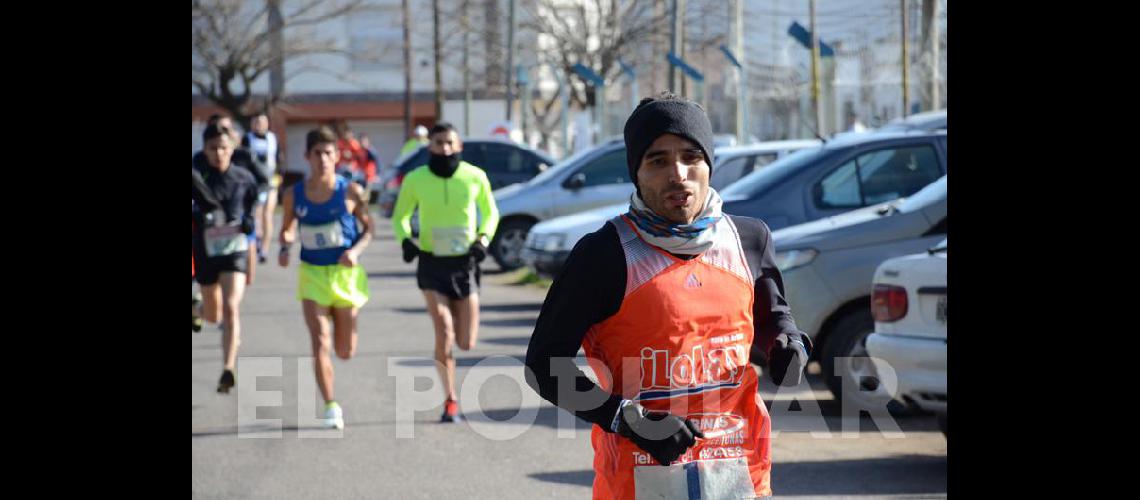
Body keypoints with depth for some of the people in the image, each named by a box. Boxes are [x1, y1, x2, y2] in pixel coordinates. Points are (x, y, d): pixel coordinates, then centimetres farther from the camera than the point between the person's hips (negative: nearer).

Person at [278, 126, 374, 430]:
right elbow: (287, 229, 12)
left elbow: (368, 227, 1)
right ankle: (331, 407, -7)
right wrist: (285, 247, -9)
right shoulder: (294, 196, -2)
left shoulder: (350, 192, -7)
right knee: (319, 342, -13)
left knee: (345, 352, 10)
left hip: (345, 273, 0)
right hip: (312, 273, 0)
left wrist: (356, 250, -17)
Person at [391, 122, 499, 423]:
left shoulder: (475, 177, -4)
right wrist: (405, 240, -9)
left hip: (465, 265, 1)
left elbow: (491, 212, 12)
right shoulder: (415, 180, -5)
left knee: (466, 344, 2)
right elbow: (400, 216, 10)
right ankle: (451, 402, -3)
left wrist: (483, 239, -6)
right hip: (432, 264, -1)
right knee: (444, 332, -17)